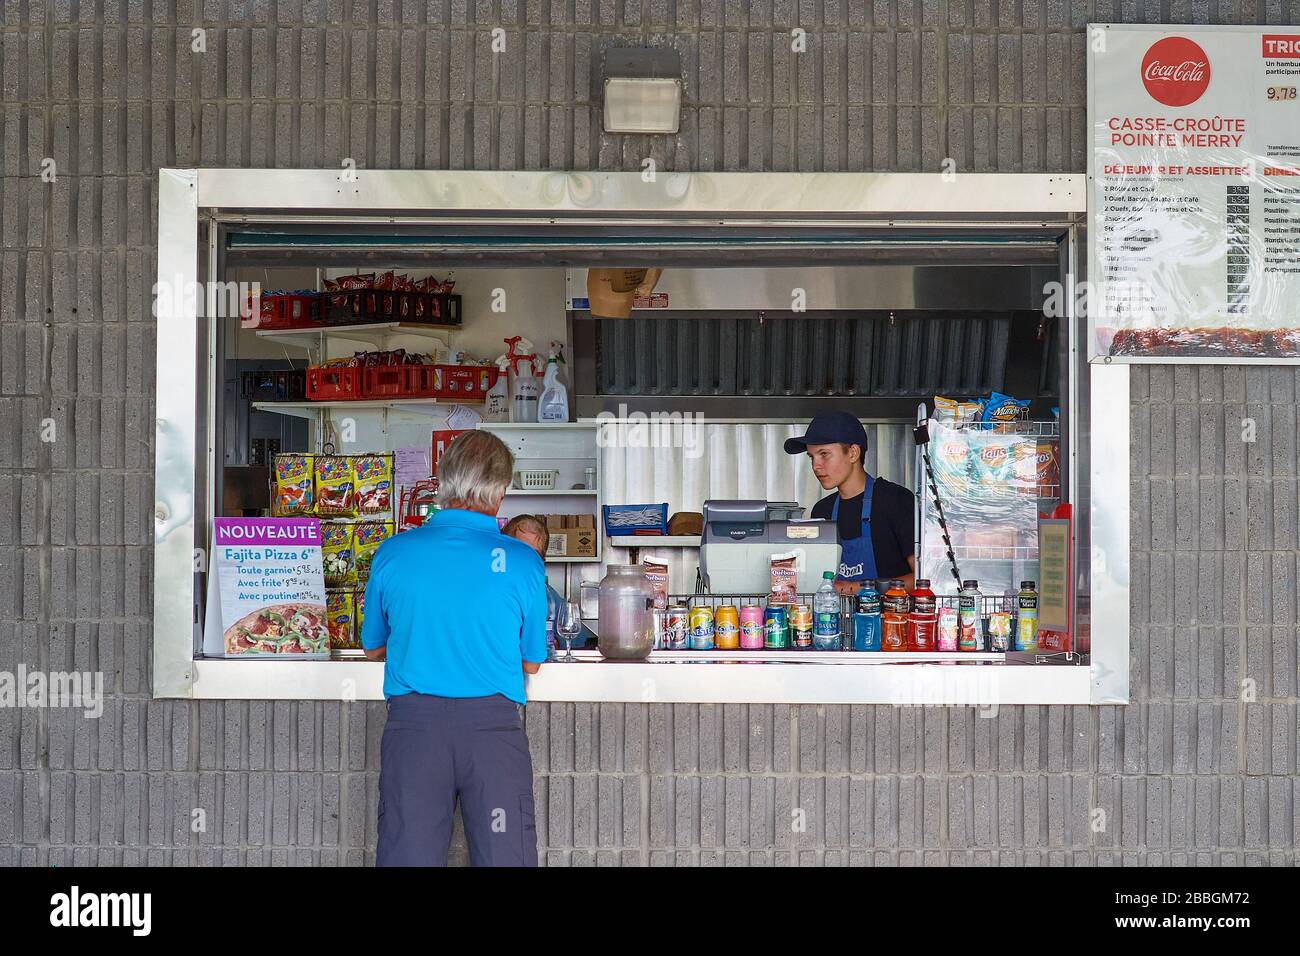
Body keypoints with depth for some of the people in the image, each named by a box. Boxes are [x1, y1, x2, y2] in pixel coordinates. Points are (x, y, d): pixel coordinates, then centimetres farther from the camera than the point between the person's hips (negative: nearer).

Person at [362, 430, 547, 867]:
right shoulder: (523, 562, -1)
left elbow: (373, 648, 16)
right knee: (505, 856, 6)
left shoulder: (392, 553, 3)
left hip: (412, 720, 1)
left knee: (408, 853, 7)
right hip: (493, 722, -1)